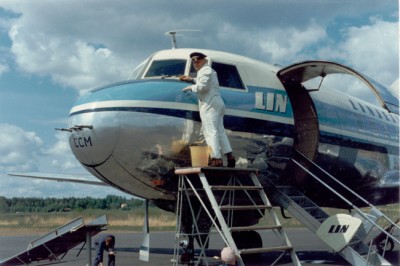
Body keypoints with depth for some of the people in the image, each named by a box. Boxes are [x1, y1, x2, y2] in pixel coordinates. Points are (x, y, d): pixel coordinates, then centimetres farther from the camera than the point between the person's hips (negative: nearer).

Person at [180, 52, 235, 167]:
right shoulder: (210, 70, 26)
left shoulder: (205, 70, -7)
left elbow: (202, 86, -20)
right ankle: (230, 156, 9)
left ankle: (216, 158, -19)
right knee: (220, 131, 12)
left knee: (210, 131, -13)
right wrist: (192, 79, 39)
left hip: (210, 105, -11)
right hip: (218, 103, 11)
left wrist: (190, 87, -6)